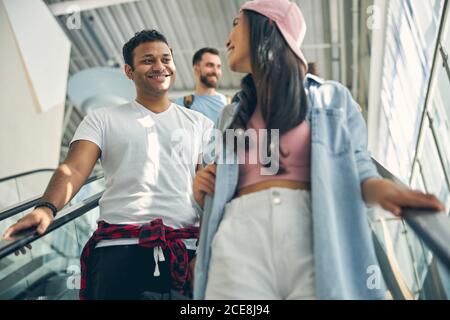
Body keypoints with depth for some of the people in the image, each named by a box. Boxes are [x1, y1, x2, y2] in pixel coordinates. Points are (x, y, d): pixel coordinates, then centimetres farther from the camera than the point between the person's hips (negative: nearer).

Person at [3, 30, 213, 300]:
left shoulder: (200, 124, 15)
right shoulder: (103, 120, 12)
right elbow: (75, 169, -2)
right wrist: (47, 209, -22)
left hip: (187, 250, 2)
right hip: (120, 247, -1)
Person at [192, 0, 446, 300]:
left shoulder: (333, 98, 13)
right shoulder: (232, 115, 24)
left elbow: (356, 166, 5)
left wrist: (377, 187, -16)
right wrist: (204, 191, 4)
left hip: (317, 239, -2)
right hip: (240, 240, 3)